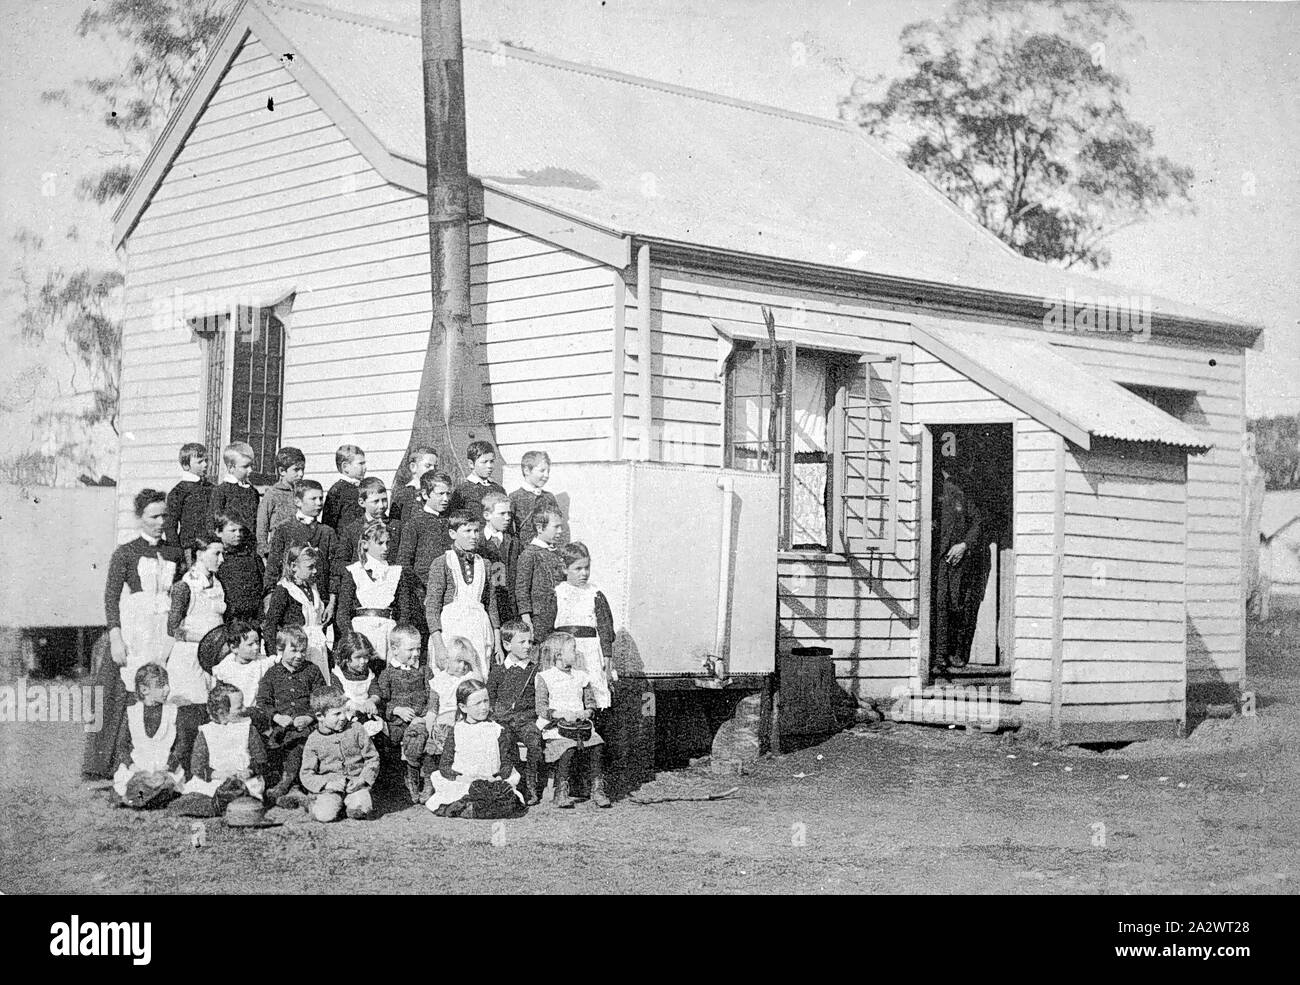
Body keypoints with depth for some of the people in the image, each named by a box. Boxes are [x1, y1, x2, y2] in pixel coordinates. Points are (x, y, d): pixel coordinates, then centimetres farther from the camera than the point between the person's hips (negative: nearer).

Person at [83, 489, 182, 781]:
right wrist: (115, 638, -12)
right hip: (132, 634, -3)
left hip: (165, 635, 3)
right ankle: (102, 765, -3)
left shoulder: (174, 553, 15)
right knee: (123, 696, -8)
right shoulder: (125, 553, 3)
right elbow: (111, 598, -3)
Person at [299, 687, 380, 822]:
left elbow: (372, 758, 7)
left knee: (360, 811, -29)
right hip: (328, 788, 0)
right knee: (326, 815, -26)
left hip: (355, 784, 0)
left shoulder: (356, 730, 3)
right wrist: (327, 784, -17)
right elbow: (306, 774, 0)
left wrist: (362, 779, -9)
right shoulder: (314, 740, -1)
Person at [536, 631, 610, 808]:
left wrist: (587, 712, -6)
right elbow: (541, 708, -5)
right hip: (555, 727, -4)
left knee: (596, 744, -21)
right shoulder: (545, 678, 0)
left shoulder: (581, 677, 15)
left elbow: (591, 702, 17)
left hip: (580, 725, 4)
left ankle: (597, 789, -13)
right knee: (568, 748, -30)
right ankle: (561, 792, -18)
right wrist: (562, 714, -19)